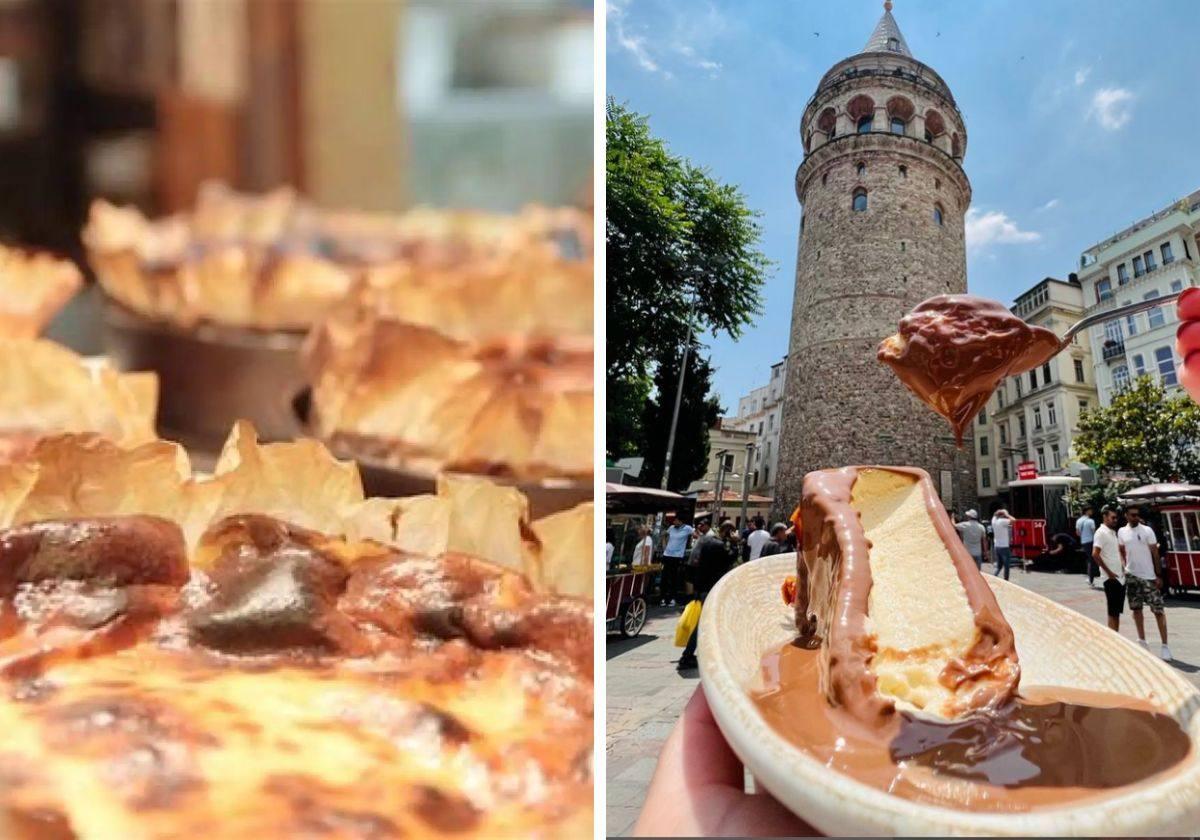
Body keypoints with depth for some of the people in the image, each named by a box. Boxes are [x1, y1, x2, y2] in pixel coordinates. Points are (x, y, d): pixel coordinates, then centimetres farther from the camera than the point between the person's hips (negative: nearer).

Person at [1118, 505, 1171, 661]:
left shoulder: (1147, 531, -7)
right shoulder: (1121, 532, 4)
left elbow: (1155, 553, -6)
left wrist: (1158, 575, -8)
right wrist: (1125, 567, 2)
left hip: (1149, 576, -4)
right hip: (1132, 576, 4)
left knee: (1158, 610, -3)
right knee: (1136, 609, 11)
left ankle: (1164, 646, 0)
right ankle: (1142, 642, 23)